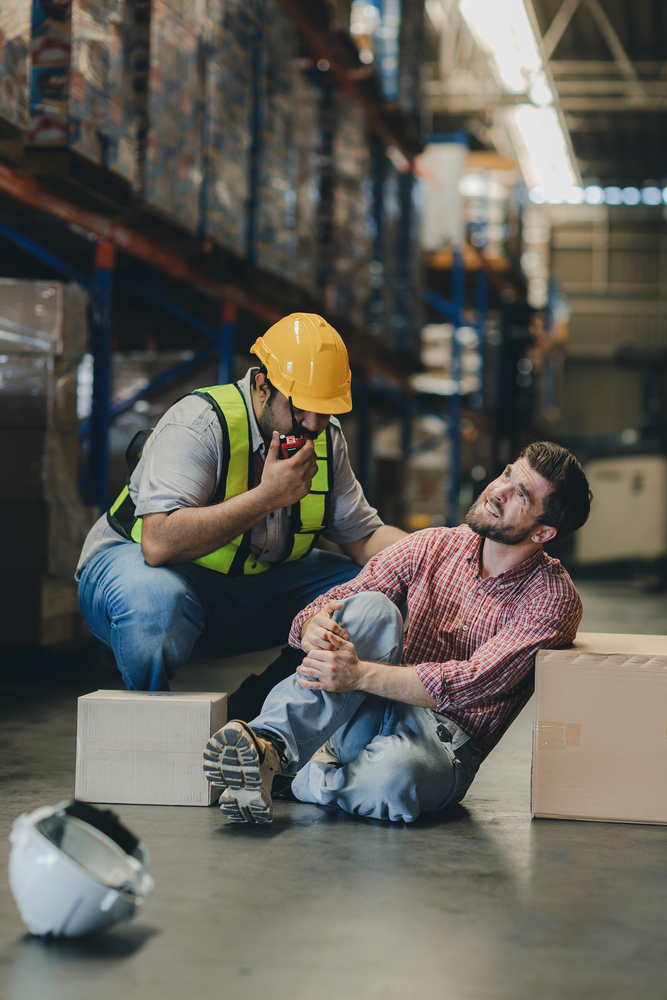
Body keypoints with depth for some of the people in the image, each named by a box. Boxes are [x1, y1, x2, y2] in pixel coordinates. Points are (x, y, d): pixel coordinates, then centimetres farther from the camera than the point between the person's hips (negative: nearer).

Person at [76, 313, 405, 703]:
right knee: (155, 602, -42)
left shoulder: (327, 437, -2)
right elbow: (159, 543, -38)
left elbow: (364, 536, 5)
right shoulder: (199, 424, -25)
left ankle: (253, 707, -5)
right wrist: (268, 495, -36)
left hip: (256, 578, 7)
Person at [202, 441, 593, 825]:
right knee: (372, 608, -25)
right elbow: (335, 601, 1)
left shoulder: (554, 599, -8)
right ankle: (269, 746, -37)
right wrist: (314, 626, -26)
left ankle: (306, 781, -13)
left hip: (443, 740, -4)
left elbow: (475, 684, -21)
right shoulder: (433, 546, 6)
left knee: (393, 775, -41)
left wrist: (359, 675, -31)